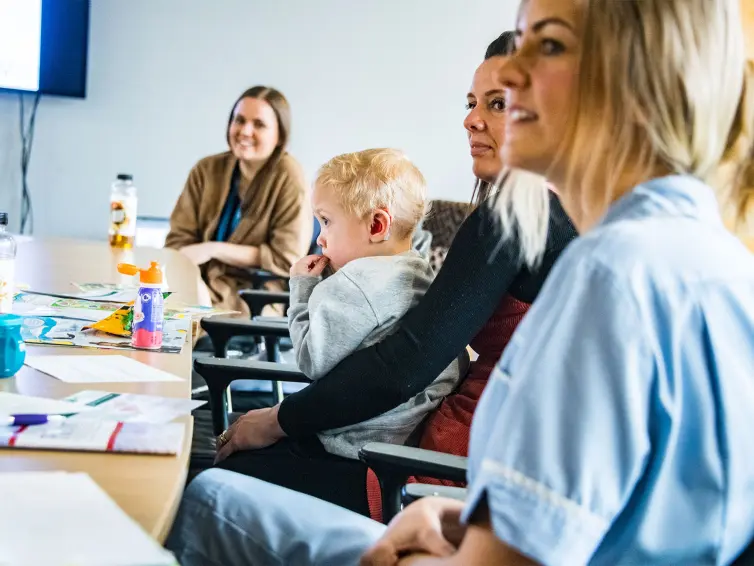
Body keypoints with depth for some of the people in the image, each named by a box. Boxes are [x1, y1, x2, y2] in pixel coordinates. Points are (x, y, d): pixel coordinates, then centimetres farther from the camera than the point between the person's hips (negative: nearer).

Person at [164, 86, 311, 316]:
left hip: (252, 301, -5)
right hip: (200, 285, 5)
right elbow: (179, 239, 6)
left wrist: (215, 249, -14)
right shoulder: (207, 169, 6)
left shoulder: (288, 177, -9)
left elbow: (286, 259, -10)